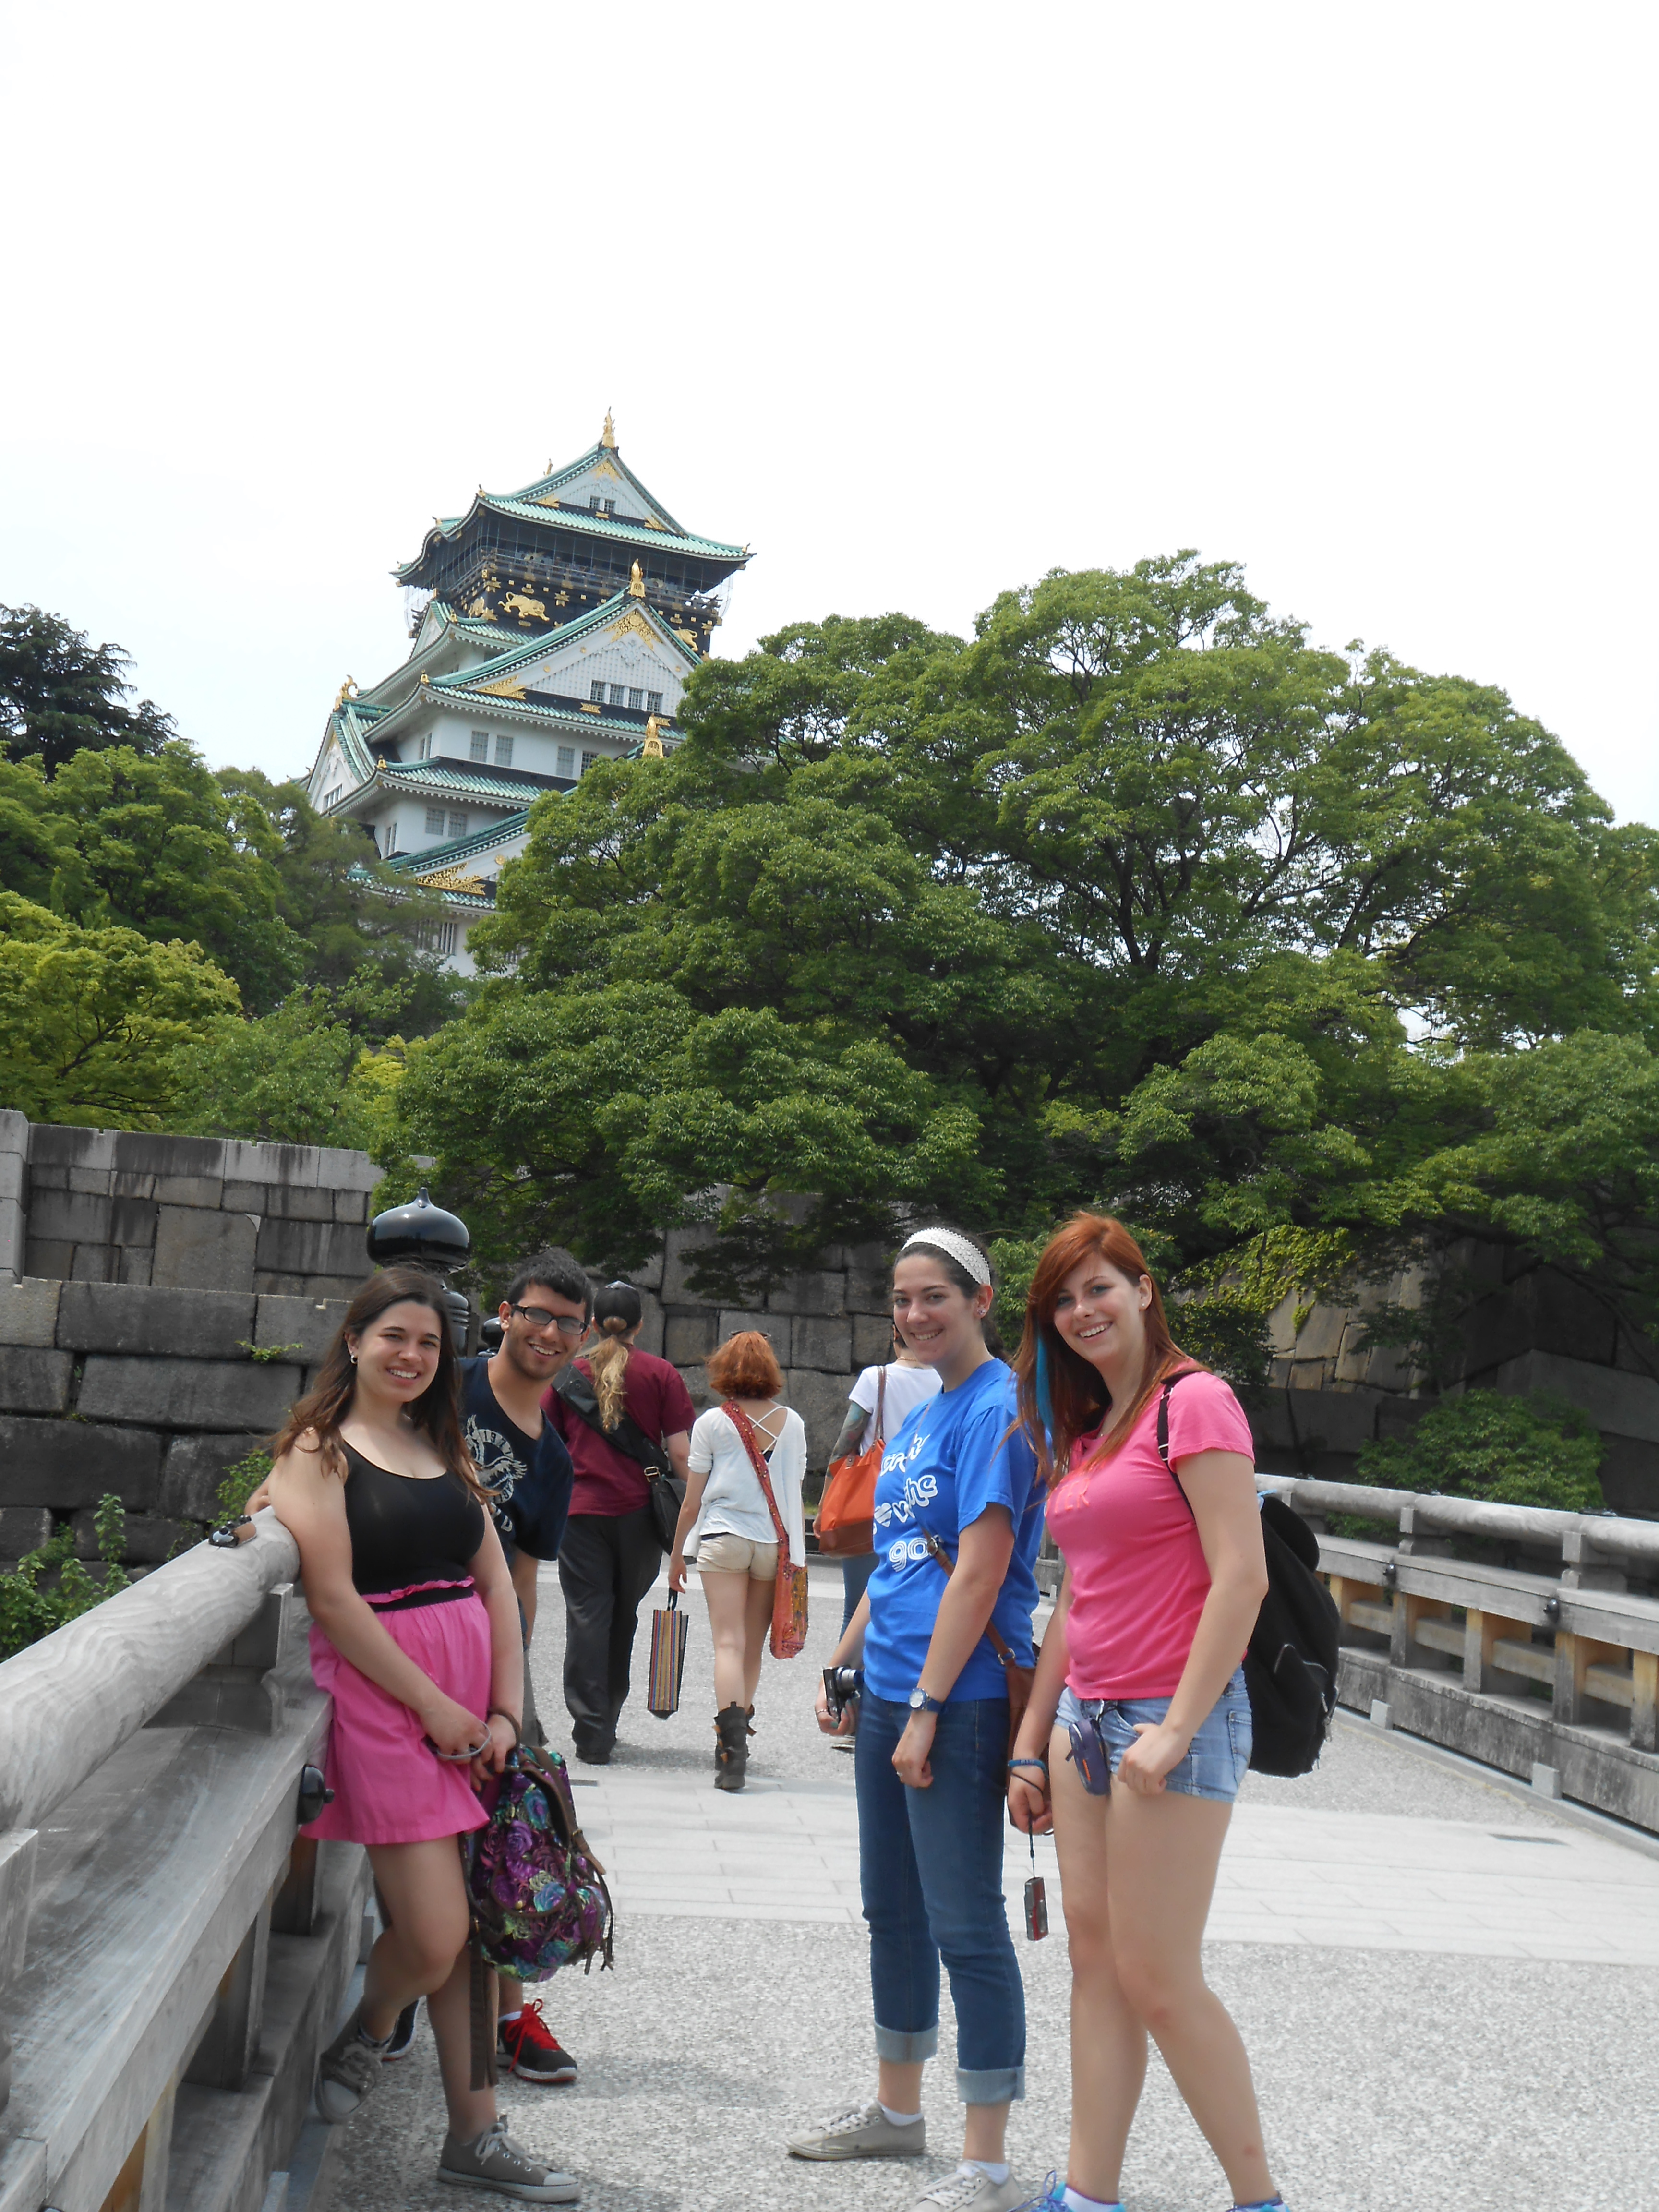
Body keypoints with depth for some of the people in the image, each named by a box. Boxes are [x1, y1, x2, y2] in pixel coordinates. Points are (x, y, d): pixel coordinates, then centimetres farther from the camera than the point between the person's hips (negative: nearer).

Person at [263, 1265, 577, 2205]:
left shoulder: (445, 1449, 17)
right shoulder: (320, 1449, -2)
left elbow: (496, 1583, 13)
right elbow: (334, 1600, -11)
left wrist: (505, 1711, 1)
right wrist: (435, 1708, -12)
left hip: (473, 1696, 6)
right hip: (382, 1694, -6)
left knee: (476, 1925, 7)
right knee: (434, 1938, -9)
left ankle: (477, 2134, 19)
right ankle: (368, 2032, 23)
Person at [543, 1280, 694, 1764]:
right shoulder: (661, 1374, 0)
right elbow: (681, 1454, -4)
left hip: (580, 1510, 0)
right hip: (639, 1510, 0)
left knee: (587, 1616, 2)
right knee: (623, 1616, 16)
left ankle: (592, 1736, -3)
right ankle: (607, 1719, 28)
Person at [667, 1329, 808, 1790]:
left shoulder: (712, 1423, -1)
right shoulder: (792, 1423, 7)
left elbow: (692, 1502, 2)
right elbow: (795, 1494, 12)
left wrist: (677, 1554, 13)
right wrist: (796, 1550, 22)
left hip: (724, 1539, -3)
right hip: (776, 1541, 3)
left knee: (729, 1643, -8)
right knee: (753, 1647, 13)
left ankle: (731, 1749, -21)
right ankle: (739, 1733, 23)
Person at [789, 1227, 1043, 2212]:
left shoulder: (997, 1411, -13)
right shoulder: (916, 1415, 14)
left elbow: (979, 1573, -19)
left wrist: (927, 1707, -20)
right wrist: (845, 1664, 17)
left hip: (960, 1702, -9)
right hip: (892, 1693, 9)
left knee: (965, 1925, -3)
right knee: (893, 1910, 19)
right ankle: (898, 2109, 35)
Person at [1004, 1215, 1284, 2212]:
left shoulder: (1195, 1401, -9)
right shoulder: (1086, 1431, 16)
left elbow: (1242, 1578, -16)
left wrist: (1176, 1730, -19)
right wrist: (1032, 1746, 17)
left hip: (1173, 1718, -8)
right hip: (1086, 1716, 8)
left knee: (1159, 1978, -4)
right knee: (1097, 1959, 8)